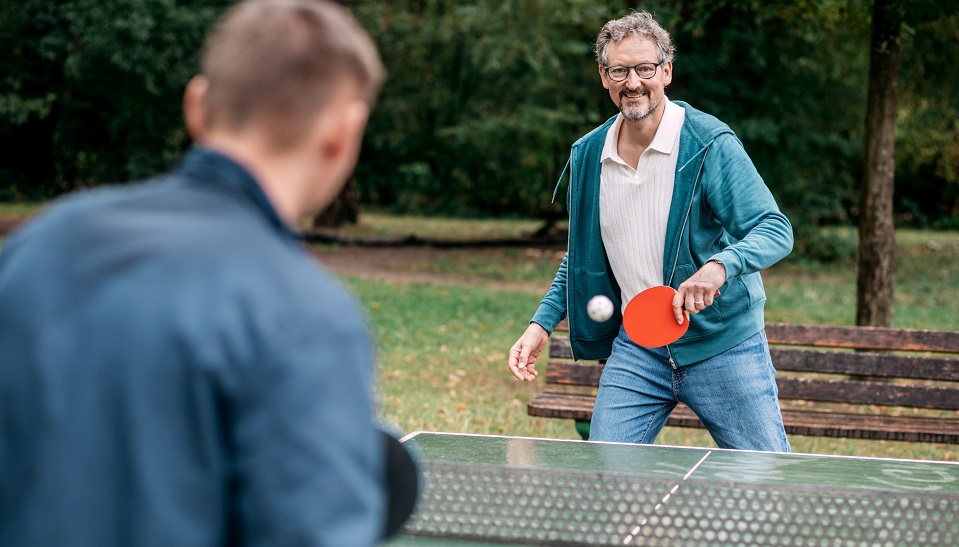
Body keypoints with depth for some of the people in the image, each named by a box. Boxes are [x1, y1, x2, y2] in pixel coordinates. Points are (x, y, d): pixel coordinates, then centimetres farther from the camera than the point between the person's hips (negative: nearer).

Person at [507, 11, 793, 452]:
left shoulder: (710, 146, -12)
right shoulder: (587, 156, 5)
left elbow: (775, 230, -17)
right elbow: (581, 256, 18)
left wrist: (719, 266, -36)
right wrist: (543, 322, 7)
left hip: (723, 345, -4)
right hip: (635, 347, 4)